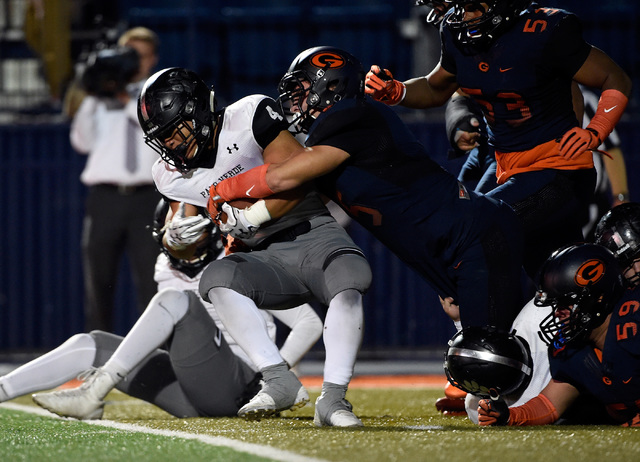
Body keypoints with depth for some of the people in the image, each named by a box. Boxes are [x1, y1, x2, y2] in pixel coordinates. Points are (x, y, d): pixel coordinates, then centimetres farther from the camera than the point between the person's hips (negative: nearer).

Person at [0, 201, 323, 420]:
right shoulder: (169, 272, 17)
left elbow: (310, 323, -5)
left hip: (231, 387, -7)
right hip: (190, 399, 7)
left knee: (176, 300, -24)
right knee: (92, 346, -2)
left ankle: (95, 391, -32)